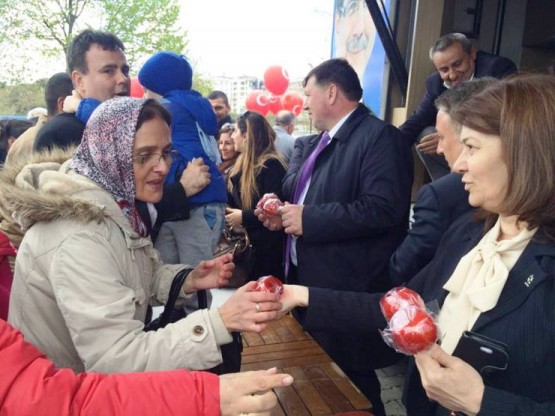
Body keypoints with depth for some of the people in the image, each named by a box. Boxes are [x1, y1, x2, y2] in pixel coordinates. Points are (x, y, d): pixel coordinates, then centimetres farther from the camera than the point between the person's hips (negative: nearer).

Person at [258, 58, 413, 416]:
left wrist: (308, 219, -23)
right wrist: (283, 211, -2)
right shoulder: (316, 143, 15)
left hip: (348, 291, -9)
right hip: (309, 278, 9)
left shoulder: (380, 137, -15)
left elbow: (383, 208, -26)